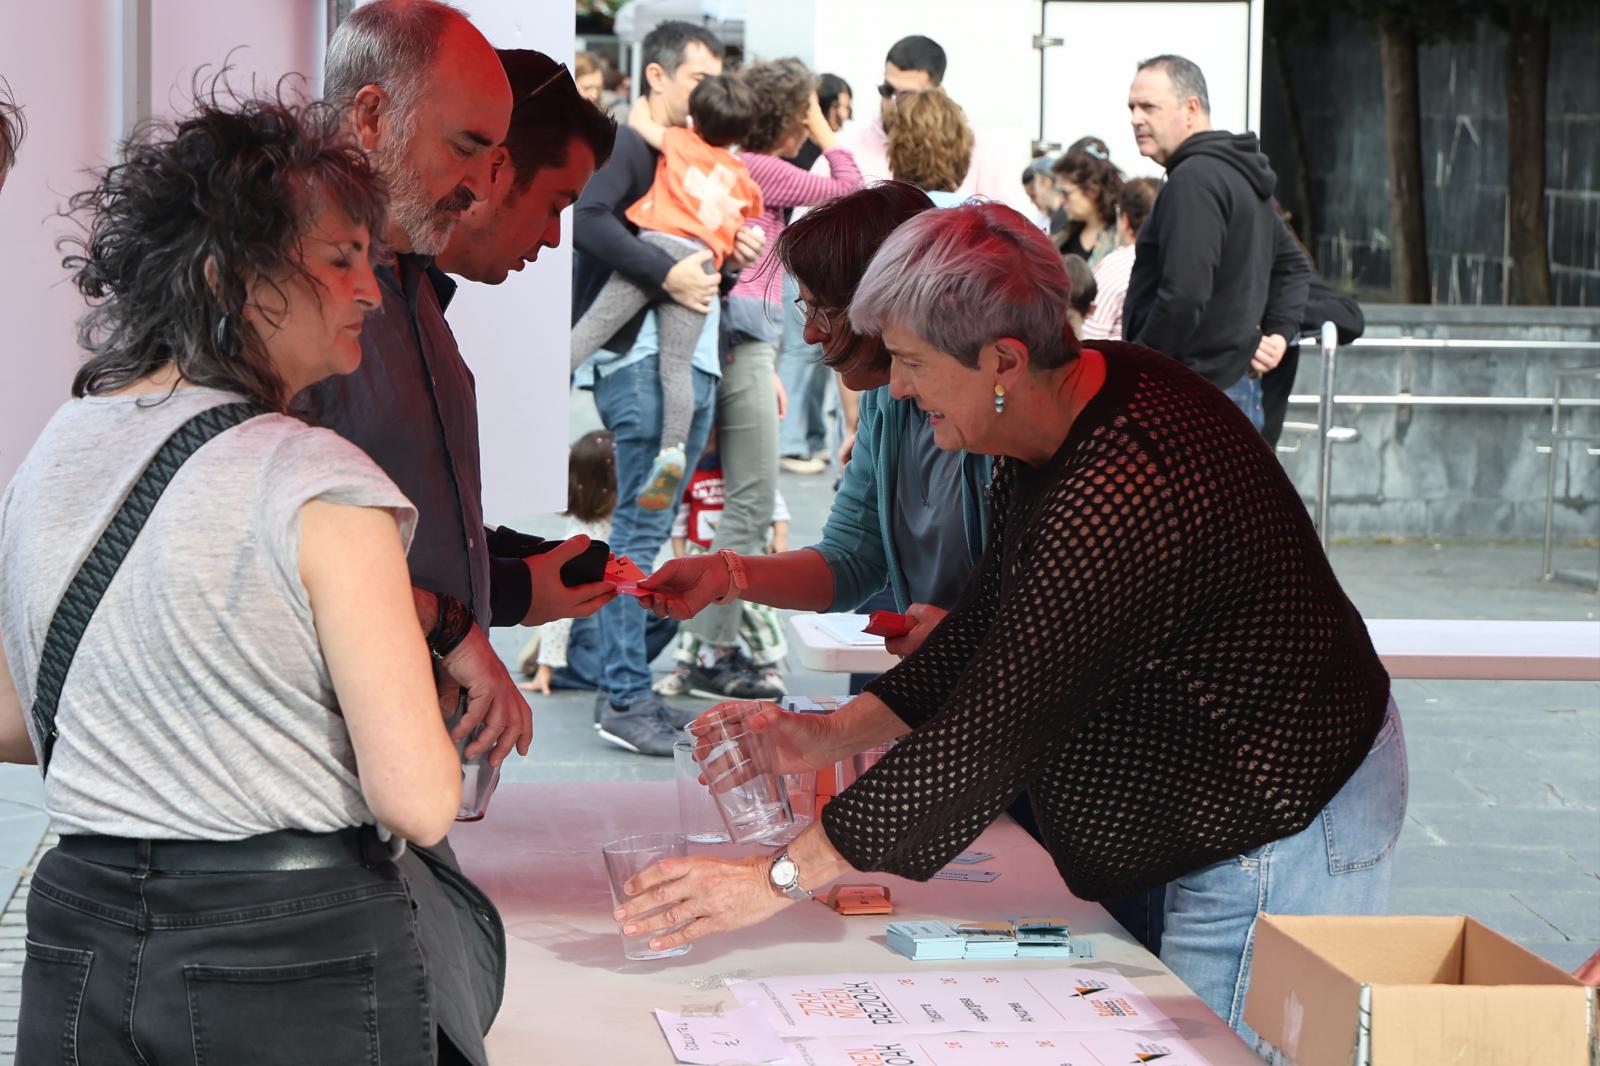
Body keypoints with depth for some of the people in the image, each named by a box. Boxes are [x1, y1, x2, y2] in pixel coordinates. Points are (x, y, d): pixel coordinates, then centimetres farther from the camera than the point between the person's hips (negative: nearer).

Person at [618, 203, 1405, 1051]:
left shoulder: (1124, 501, -33)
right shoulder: (1065, 422, 1)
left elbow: (996, 733, -33)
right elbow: (992, 626, 10)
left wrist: (778, 881, -29)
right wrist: (838, 734, 0)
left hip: (1285, 833, -10)